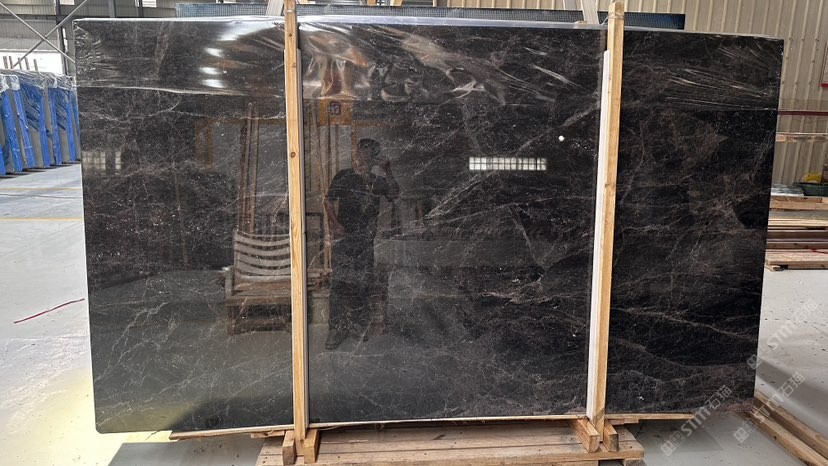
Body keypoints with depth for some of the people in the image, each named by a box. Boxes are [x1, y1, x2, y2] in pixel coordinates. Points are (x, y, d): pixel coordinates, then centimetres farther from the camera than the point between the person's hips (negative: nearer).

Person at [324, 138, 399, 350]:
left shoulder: (376, 181, 11)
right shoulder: (344, 177, 4)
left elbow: (394, 194, 0)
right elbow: (329, 202, 3)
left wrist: (387, 172, -10)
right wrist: (334, 223, -11)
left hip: (366, 239, 3)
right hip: (344, 237, -3)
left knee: (364, 283, 7)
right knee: (340, 281, -7)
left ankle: (358, 325, 20)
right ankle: (337, 328, 0)